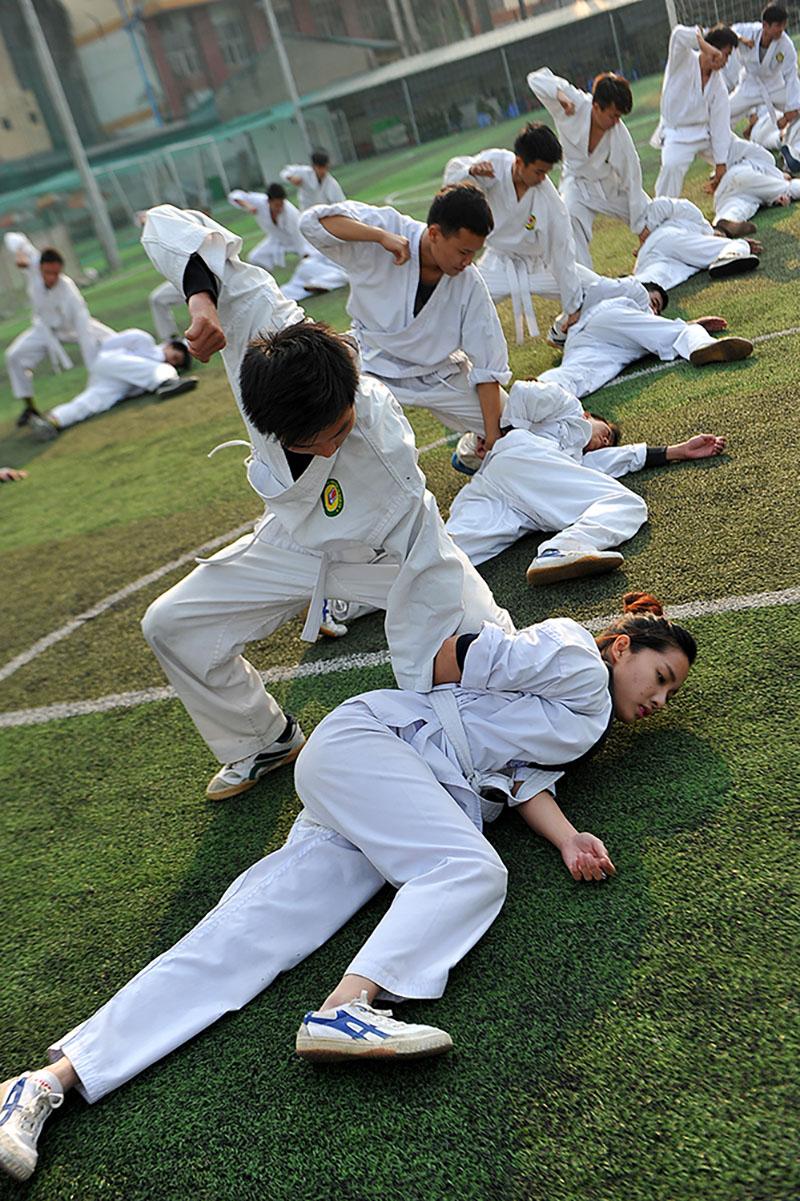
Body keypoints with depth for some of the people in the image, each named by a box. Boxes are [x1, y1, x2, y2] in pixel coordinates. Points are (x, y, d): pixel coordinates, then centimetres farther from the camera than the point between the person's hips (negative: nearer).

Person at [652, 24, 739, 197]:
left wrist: (721, 163, -5)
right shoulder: (684, 60, -10)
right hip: (677, 135, -6)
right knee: (672, 166, -35)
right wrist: (706, 47, -44)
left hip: (705, 133, 6)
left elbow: (720, 125, 0)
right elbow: (679, 34, -31)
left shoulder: (718, 85, 1)